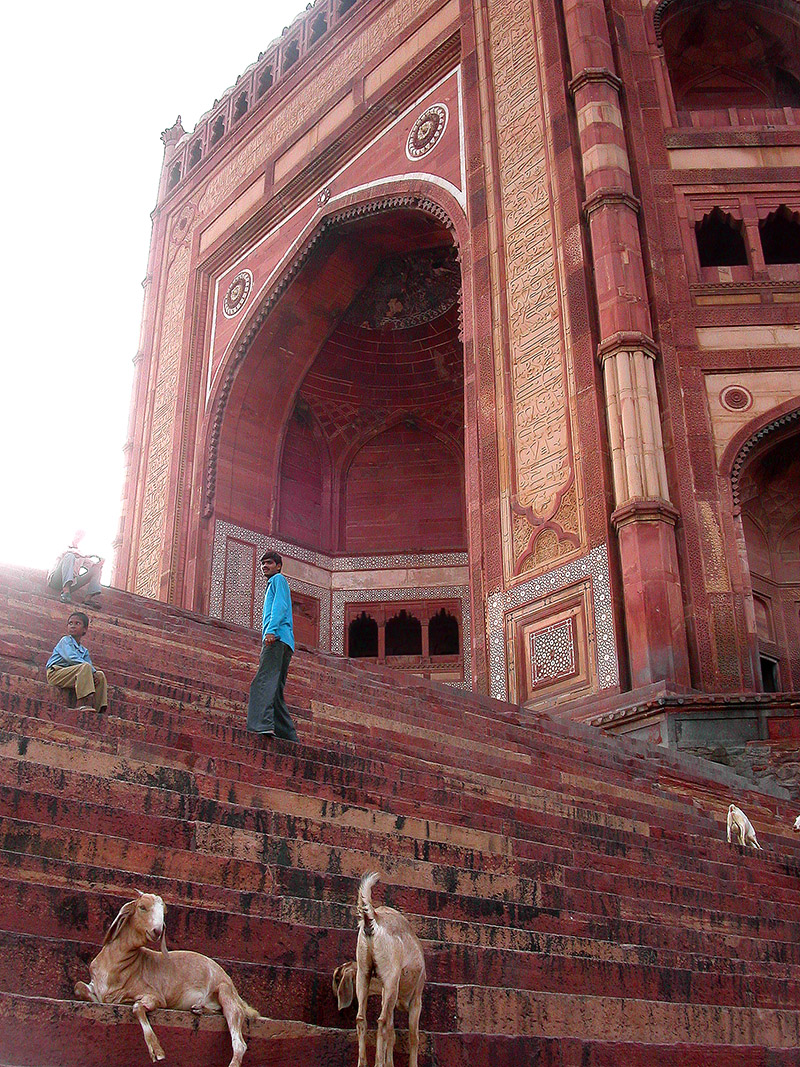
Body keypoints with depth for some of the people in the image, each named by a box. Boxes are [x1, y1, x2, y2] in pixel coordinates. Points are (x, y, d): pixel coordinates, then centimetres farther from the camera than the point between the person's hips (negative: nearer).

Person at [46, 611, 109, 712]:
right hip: (55, 673, -7)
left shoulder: (84, 651, 22)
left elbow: (90, 665, 11)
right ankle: (84, 705, -40)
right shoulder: (65, 640, 2)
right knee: (85, 667, -28)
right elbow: (71, 658, -16)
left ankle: (97, 709, -14)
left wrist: (93, 671, -16)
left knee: (100, 675, -2)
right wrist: (92, 670, -20)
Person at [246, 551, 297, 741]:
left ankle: (262, 724, -41)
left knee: (264, 680, -25)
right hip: (279, 642, 10)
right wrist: (264, 652, 27)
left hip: (278, 638, -10)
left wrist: (271, 630, -24)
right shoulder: (272, 585, 35)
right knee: (276, 692, 7)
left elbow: (280, 606, -9)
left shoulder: (278, 579, 8)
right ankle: (288, 736, 3)